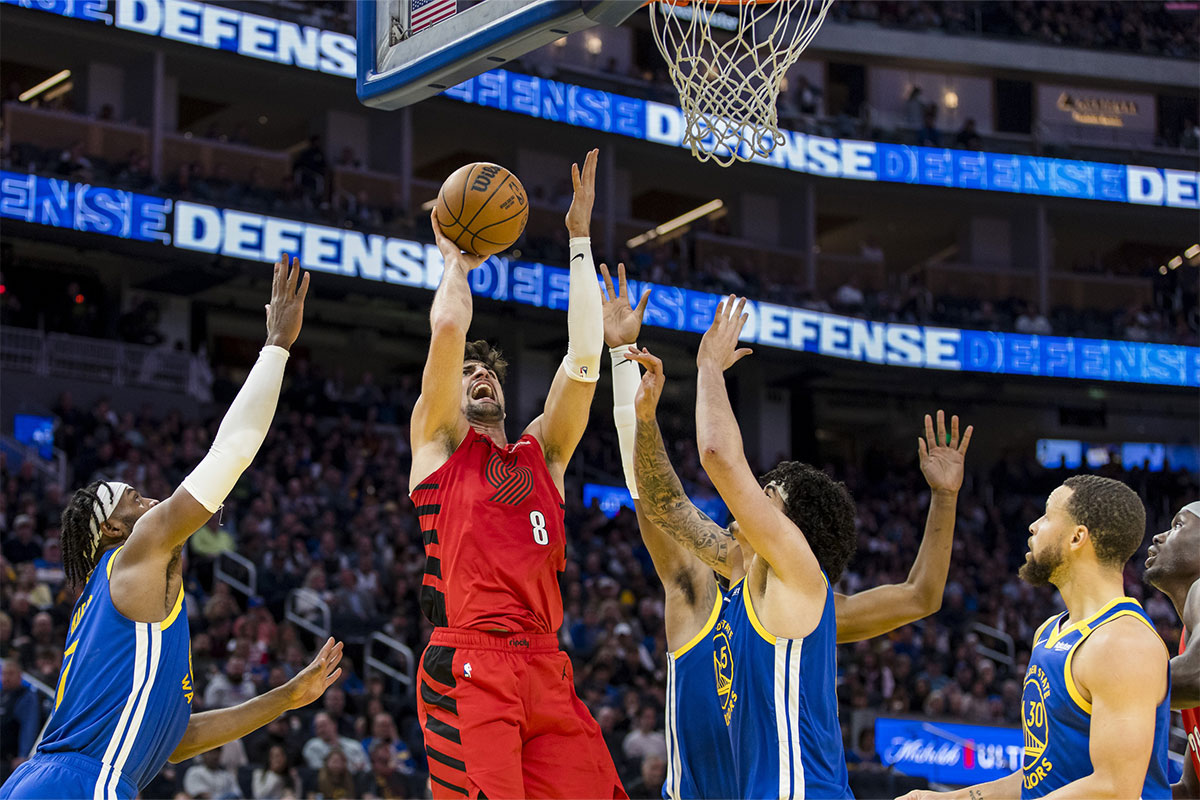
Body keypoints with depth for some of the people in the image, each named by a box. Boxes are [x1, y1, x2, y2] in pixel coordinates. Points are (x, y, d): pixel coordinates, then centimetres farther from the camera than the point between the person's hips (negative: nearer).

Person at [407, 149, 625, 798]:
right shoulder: (440, 439, 14)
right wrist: (456, 261, 19)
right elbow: (448, 328, 1)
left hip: (547, 671, 5)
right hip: (468, 665, -5)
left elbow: (584, 359, 16)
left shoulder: (541, 453, 25)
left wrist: (580, 241, 19)